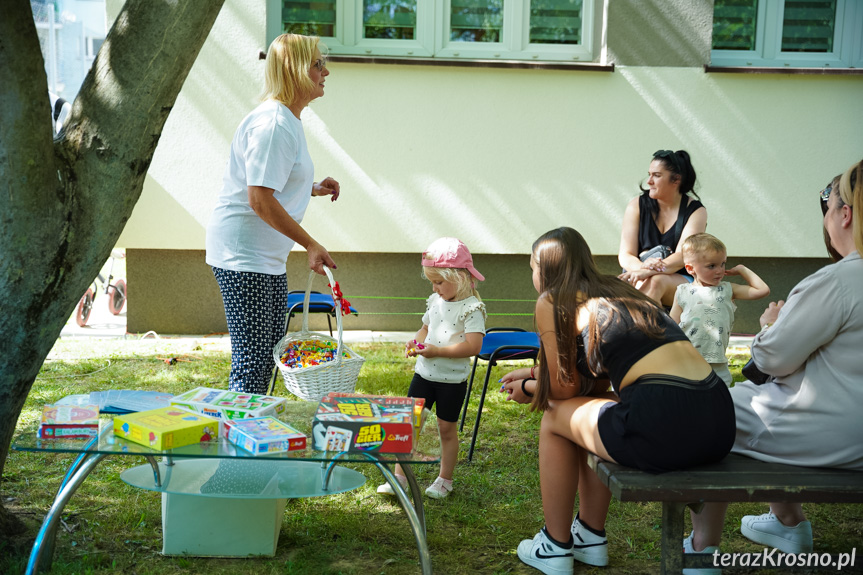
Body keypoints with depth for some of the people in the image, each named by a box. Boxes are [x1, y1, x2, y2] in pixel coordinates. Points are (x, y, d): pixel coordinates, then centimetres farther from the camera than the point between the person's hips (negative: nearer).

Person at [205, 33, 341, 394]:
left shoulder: (288, 120, 14)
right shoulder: (272, 123, -18)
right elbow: (259, 199, -24)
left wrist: (312, 189, 11)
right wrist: (311, 245, -21)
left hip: (268, 256, 11)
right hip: (242, 256, -11)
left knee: (270, 352, 16)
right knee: (251, 362, -7)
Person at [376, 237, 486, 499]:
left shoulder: (472, 309, -16)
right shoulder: (435, 302, 6)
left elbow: (473, 346, -24)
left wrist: (437, 351, -25)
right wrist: (415, 342, -1)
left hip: (453, 380, -6)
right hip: (424, 373, 6)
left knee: (447, 429, 9)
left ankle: (445, 480, 27)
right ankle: (399, 477, 12)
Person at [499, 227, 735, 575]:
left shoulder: (553, 303, 4)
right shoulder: (617, 291, 25)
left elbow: (564, 388, 9)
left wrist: (529, 389, 29)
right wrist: (535, 374, 40)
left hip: (665, 426, -8)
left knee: (555, 418, 18)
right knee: (586, 411, 30)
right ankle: (591, 536, 40)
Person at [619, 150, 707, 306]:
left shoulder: (696, 211, -1)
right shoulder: (636, 205, 5)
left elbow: (682, 256, -15)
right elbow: (625, 255, -2)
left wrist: (650, 271, -35)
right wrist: (642, 267, -28)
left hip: (681, 279, -1)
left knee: (656, 281, -36)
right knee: (645, 283, -36)